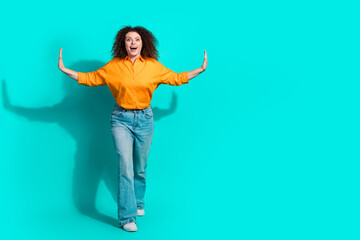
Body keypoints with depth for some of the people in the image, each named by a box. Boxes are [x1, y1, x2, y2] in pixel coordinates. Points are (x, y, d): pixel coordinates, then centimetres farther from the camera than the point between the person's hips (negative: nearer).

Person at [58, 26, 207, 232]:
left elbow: (176, 78, 12)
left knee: (140, 167, 12)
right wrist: (65, 70, -1)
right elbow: (90, 78, 6)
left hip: (144, 118, 2)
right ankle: (127, 217, -5)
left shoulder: (153, 66, 1)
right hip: (121, 119, -1)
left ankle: (138, 204, 37)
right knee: (125, 165, -11)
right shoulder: (114, 66, -1)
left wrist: (200, 70, 10)